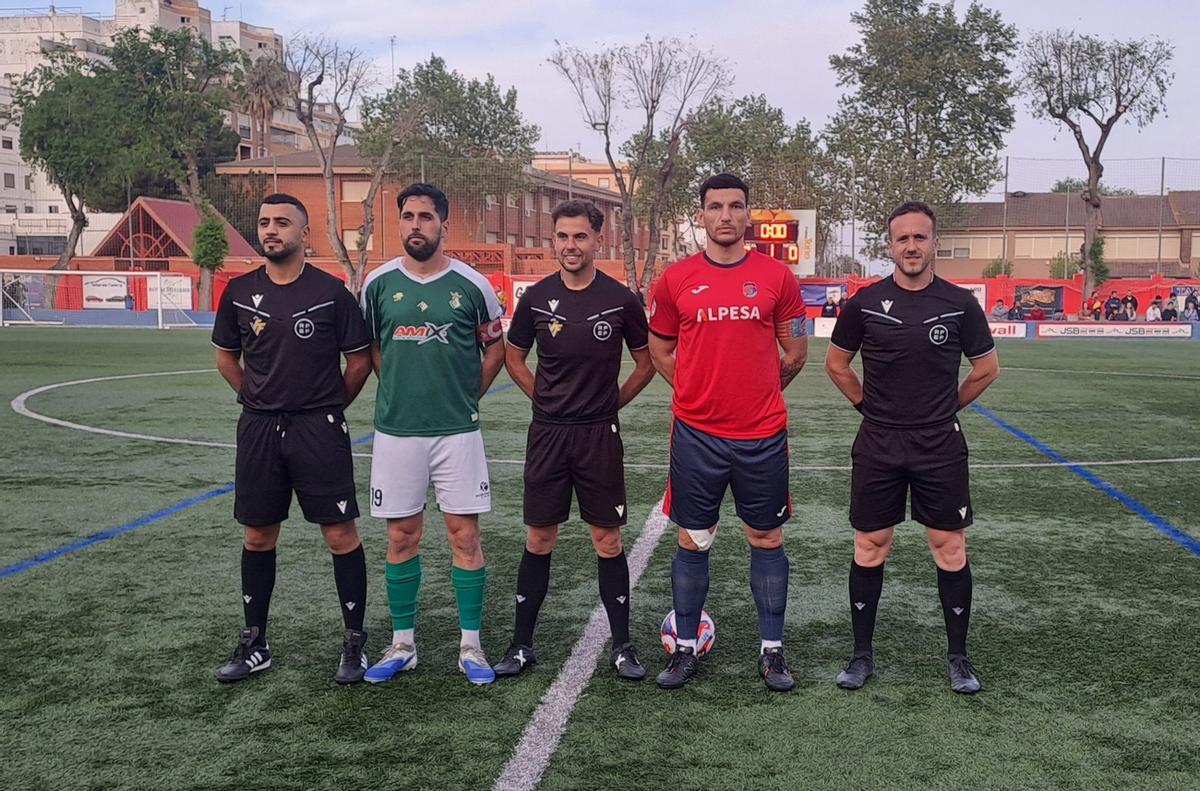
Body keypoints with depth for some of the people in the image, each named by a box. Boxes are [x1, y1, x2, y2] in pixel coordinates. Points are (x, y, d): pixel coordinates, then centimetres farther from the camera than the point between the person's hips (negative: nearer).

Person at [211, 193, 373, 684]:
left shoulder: (331, 292, -6)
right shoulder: (240, 292, 4)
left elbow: (359, 359, 2)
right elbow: (226, 357, 17)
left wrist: (329, 406, 6)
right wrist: (260, 400, 12)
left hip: (320, 429, -3)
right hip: (258, 428, 4)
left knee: (341, 534, -2)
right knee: (257, 537, 11)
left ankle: (355, 641, 11)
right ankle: (254, 644, 23)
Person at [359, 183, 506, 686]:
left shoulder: (471, 285, -2)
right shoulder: (379, 283, 2)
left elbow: (495, 347, 10)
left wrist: (467, 394, 5)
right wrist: (399, 390, 9)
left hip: (457, 431, -1)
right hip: (396, 431, 2)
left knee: (465, 535, 2)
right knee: (401, 538, 8)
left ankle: (471, 645, 13)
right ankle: (402, 644, 20)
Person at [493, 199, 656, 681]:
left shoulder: (620, 299, -3)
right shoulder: (536, 298, 0)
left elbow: (646, 361, 8)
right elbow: (513, 357, 14)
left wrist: (611, 402, 4)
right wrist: (545, 399, 8)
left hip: (600, 434, -1)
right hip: (547, 433, 1)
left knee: (607, 538, 3)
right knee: (539, 538, 6)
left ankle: (622, 646, 15)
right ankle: (521, 645, 16)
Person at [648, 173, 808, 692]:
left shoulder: (776, 276, 1)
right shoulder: (676, 278, 1)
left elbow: (795, 352, 9)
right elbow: (660, 351, 11)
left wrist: (759, 393, 10)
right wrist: (700, 391, 6)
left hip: (762, 436, 0)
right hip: (696, 435, 0)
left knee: (767, 541, 8)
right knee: (692, 542, 8)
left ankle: (771, 651, 19)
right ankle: (685, 649, 20)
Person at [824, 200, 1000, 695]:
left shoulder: (959, 304, -2)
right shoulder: (865, 303, -2)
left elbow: (986, 369, 11)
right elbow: (836, 364, 11)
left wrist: (946, 408, 9)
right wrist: (871, 406, 6)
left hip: (941, 448, 0)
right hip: (878, 446, 0)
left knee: (950, 548, 3)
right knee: (870, 547, 5)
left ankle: (958, 656, 17)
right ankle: (862, 654, 17)